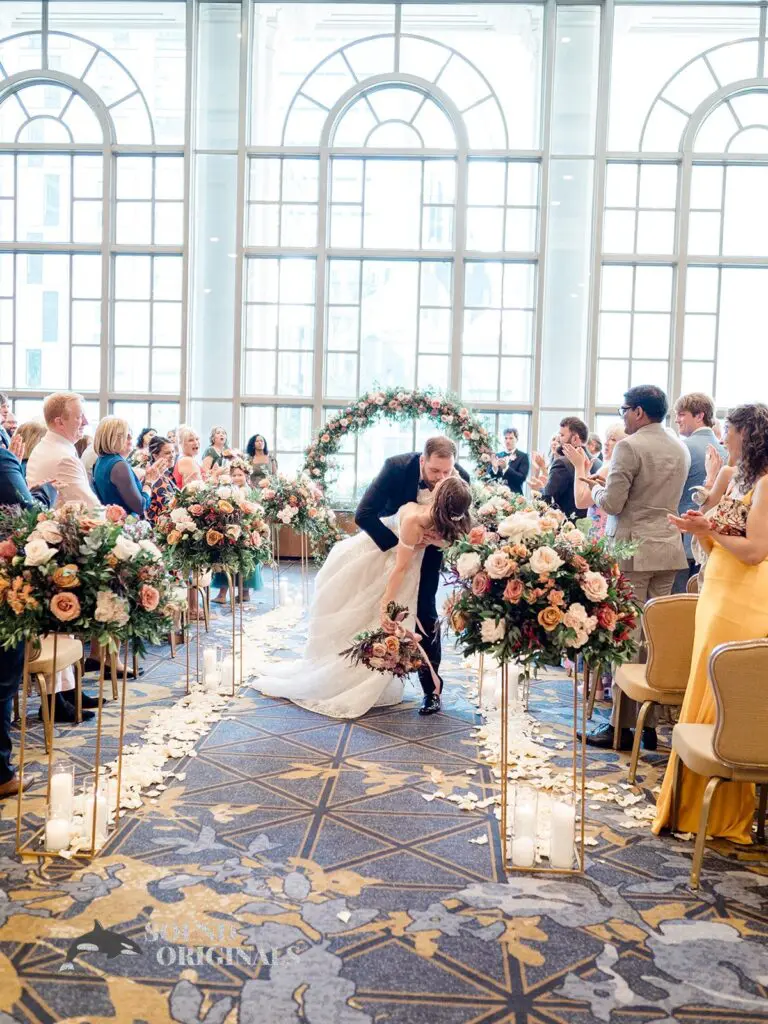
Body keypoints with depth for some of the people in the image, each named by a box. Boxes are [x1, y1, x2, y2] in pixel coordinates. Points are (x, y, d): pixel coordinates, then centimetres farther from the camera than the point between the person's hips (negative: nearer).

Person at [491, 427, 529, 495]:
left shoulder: (523, 457, 0)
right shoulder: (497, 456, 10)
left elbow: (522, 478, -11)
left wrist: (506, 468, -22)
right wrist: (494, 467, -13)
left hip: (514, 495, -3)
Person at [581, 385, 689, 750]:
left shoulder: (629, 447, -11)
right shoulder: (680, 449, 12)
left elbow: (612, 503, -13)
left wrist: (597, 490, 6)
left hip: (633, 549, -7)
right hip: (669, 549, 7)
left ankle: (623, 724, 2)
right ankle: (652, 722, 14)